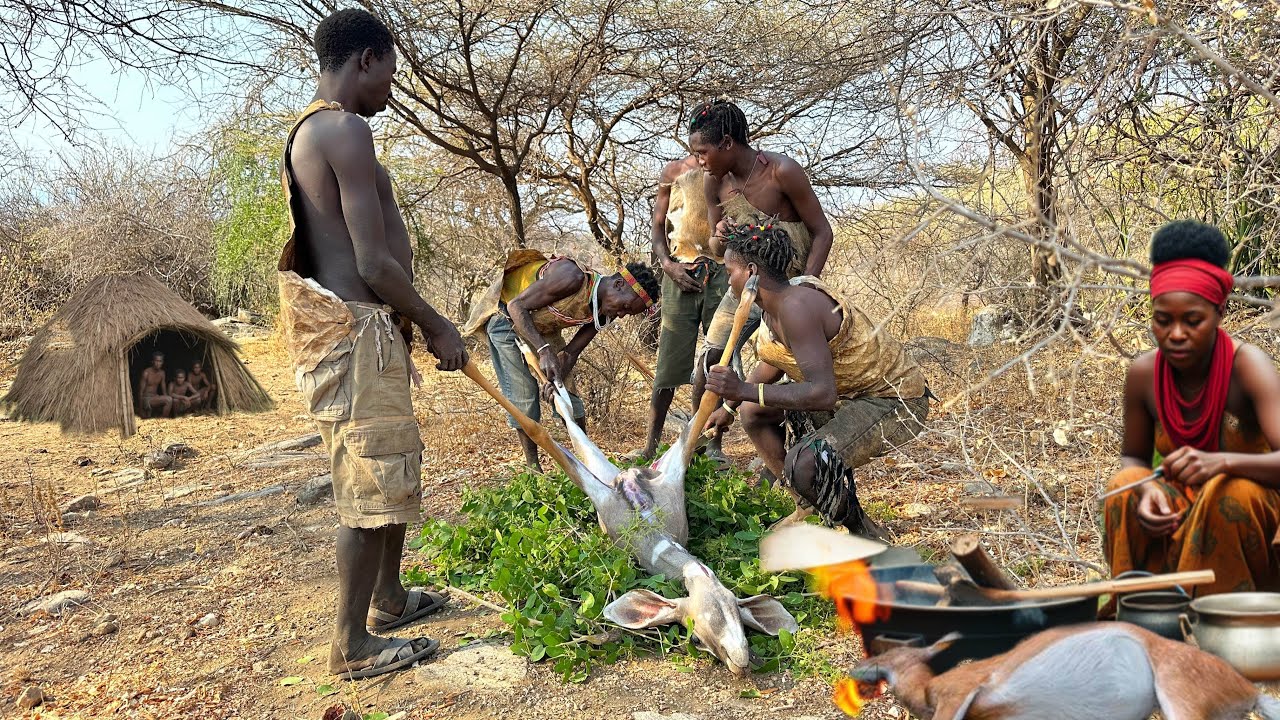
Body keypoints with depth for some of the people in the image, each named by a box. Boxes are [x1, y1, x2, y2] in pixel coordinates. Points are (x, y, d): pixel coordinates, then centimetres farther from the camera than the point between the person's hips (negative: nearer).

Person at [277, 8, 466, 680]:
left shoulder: (308, 131, 18)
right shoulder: (346, 131, -15)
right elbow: (374, 264, -20)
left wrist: (413, 322, 21)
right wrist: (437, 326, -8)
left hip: (362, 328, 11)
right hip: (355, 330, -11)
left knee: (394, 468, 21)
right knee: (372, 481, -2)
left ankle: (389, 598, 36)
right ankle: (352, 645, 10)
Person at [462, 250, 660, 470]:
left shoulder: (605, 313, -11)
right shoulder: (572, 278, -36)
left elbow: (571, 351, -8)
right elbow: (517, 306, -31)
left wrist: (557, 380, -28)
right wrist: (545, 350, -39)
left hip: (542, 326, 7)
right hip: (507, 317, -7)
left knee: (568, 389, 5)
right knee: (522, 395, -9)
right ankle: (533, 469, 1)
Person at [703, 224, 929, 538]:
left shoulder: (796, 307, -30)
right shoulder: (776, 302, 0)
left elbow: (823, 393, -38)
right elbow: (771, 365, 18)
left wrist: (747, 390, -41)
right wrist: (730, 407, 25)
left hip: (894, 401, -10)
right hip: (849, 394, 11)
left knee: (804, 464, -31)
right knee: (753, 412, 13)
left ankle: (864, 535, -2)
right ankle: (808, 511, 19)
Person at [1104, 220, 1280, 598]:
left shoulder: (1247, 365, -22)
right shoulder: (1143, 374, -12)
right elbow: (1133, 457, 1)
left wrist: (1221, 461, -52)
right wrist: (1146, 490, -22)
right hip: (1184, 519, 3)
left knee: (1231, 492, -33)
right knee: (1126, 487, -23)